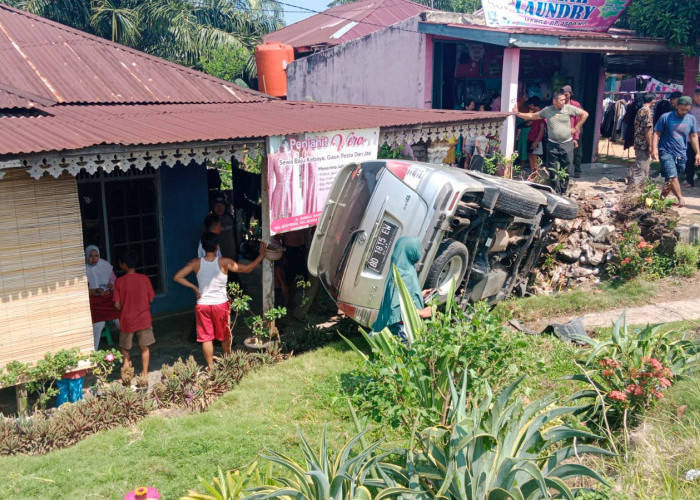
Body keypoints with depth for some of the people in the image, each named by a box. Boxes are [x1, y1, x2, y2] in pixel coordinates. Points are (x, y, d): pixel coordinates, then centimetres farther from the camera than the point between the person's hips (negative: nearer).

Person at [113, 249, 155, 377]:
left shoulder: (119, 282, -11)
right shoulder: (145, 279, -8)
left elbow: (117, 304, -10)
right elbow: (150, 299, -1)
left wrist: (123, 309, 10)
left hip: (126, 320, -1)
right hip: (144, 318, 1)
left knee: (125, 347, 20)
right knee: (145, 347, 14)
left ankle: (127, 362, 4)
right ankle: (144, 372, 19)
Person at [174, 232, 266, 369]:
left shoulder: (196, 263, -8)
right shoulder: (224, 262, -13)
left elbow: (177, 277, -10)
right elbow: (247, 268, -6)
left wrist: (193, 287, -2)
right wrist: (261, 255, 2)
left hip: (202, 305, 1)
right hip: (220, 304, 0)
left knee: (206, 338, 8)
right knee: (224, 336, 19)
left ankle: (211, 367, 11)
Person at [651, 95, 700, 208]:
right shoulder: (666, 117, -4)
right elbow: (656, 133, -3)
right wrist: (654, 148, -15)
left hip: (681, 154, 4)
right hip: (666, 152, -4)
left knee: (670, 180, 8)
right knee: (672, 176, -19)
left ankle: (662, 198, 23)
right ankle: (680, 198, -14)